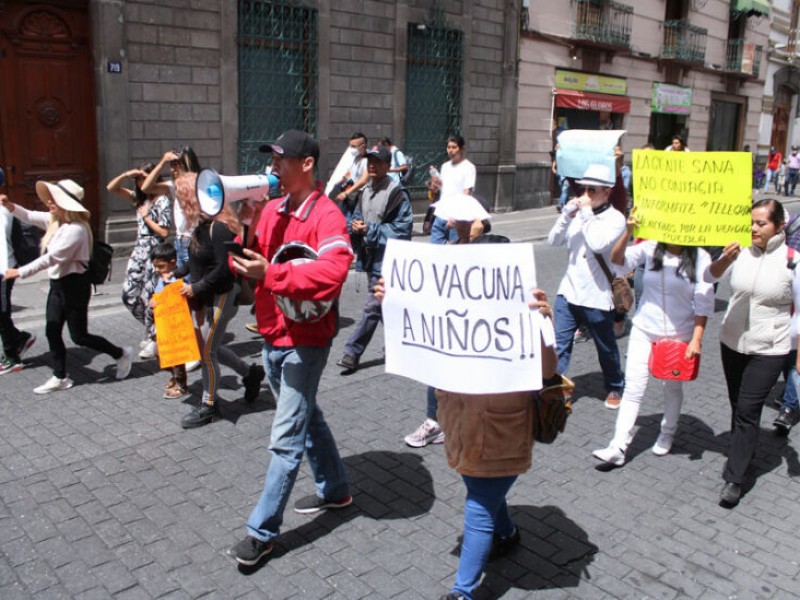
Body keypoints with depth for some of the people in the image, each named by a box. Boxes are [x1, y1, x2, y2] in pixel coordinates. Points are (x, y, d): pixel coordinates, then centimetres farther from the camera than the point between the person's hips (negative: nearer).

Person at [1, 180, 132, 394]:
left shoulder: (75, 230, -22)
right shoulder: (54, 220, 5)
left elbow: (51, 258, -26)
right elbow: (30, 216, 19)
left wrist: (20, 272, -26)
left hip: (74, 285, -9)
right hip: (57, 284, 9)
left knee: (79, 336, 0)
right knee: (52, 332, 9)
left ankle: (121, 354, 18)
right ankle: (59, 377, 20)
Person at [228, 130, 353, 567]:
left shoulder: (326, 215, -16)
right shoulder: (272, 210, 6)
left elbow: (333, 271, -33)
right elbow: (247, 265, 4)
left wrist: (270, 273, -36)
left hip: (304, 341, -8)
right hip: (272, 336, 9)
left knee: (286, 439, -1)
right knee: (306, 417, 22)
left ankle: (262, 530, 11)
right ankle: (335, 489, 42)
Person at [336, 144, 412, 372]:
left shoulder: (396, 193, -11)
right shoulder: (366, 191, 12)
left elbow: (402, 227, -14)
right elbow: (357, 216, 21)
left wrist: (370, 229, -16)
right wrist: (355, 225, -3)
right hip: (370, 256, 8)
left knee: (372, 306, -7)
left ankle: (353, 352, -3)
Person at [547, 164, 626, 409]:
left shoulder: (615, 219, -10)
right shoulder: (579, 213, 6)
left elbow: (598, 244, -27)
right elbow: (554, 241, 2)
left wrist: (586, 213, -20)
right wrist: (567, 215, -11)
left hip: (597, 297, -4)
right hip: (569, 292, 4)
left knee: (606, 348, 15)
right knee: (558, 345, 0)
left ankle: (616, 387, 37)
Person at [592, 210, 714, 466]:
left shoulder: (700, 258, -8)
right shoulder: (650, 248, -3)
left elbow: (704, 303, -9)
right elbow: (617, 259, -15)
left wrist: (696, 339, -15)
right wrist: (628, 232, -30)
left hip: (679, 334, -1)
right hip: (644, 330, 1)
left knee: (672, 388, 16)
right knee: (633, 388, -2)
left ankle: (667, 435, 40)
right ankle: (618, 448, -1)